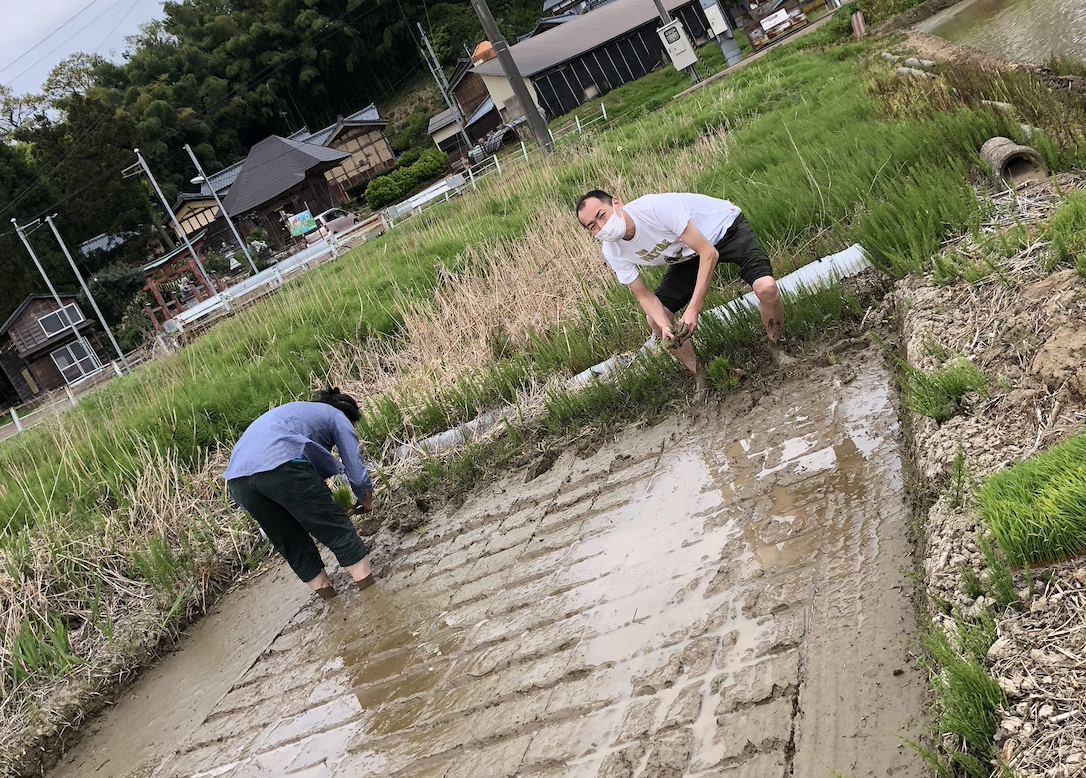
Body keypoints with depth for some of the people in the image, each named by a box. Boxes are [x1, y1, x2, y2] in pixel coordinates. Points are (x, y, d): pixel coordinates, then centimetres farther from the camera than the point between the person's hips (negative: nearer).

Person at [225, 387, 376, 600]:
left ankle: (331, 600, 29)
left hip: (237, 478, 7)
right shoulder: (338, 417, 21)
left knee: (292, 545, 20)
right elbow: (355, 471, 14)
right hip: (281, 464, -7)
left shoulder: (298, 410, 41)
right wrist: (366, 500, 34)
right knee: (336, 530, 8)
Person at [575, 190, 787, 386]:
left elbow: (709, 253, -36)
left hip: (725, 227, -5)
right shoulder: (613, 253, -19)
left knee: (765, 287, -29)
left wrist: (693, 310, -41)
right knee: (655, 319, -9)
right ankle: (701, 380, 11)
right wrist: (664, 325, -32)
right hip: (688, 255, 6)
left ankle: (777, 352, 1)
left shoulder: (655, 207, -38)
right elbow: (644, 296, -11)